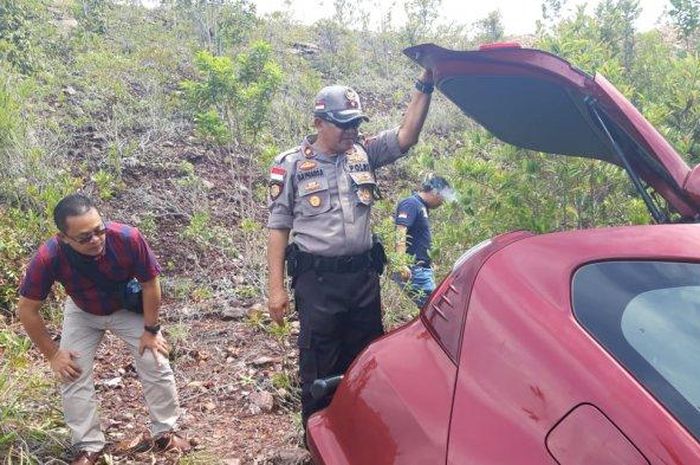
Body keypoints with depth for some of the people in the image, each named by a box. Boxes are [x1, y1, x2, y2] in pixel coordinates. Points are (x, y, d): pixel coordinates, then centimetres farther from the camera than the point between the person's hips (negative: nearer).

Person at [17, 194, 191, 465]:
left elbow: (150, 283, -20)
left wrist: (150, 330, -13)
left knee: (157, 366, -4)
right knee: (73, 377, -4)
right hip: (82, 314, 1)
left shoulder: (128, 238, -38)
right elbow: (27, 310, -20)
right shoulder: (48, 258, -36)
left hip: (128, 308, 0)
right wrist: (52, 354, -13)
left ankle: (165, 433, 17)